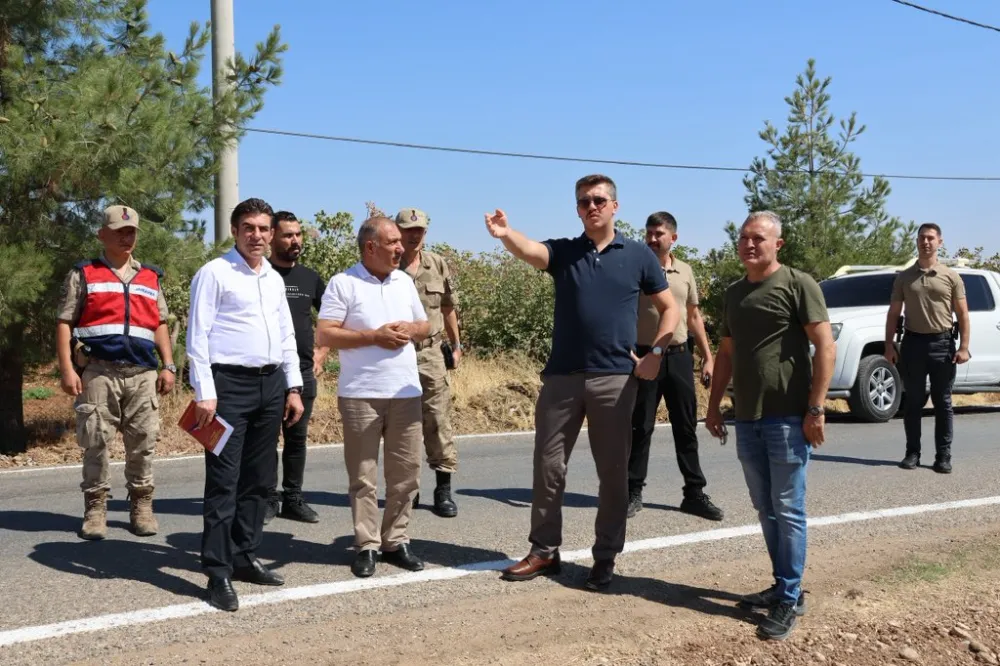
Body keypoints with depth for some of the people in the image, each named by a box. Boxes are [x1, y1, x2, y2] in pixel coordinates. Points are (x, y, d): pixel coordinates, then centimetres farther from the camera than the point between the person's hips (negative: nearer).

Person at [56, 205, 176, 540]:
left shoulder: (151, 278, 18)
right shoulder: (83, 275, 7)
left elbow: (160, 325, 19)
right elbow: (64, 324, 2)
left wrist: (168, 366, 8)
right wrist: (67, 369, -8)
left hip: (142, 373, 3)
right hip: (98, 372, -3)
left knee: (143, 441, 3)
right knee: (96, 441, -1)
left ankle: (141, 505, 13)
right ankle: (95, 507, 10)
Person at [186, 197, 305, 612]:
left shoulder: (275, 279, 16)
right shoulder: (214, 273, -5)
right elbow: (198, 336, -9)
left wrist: (293, 387, 13)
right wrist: (204, 394, -15)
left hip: (270, 384, 7)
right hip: (229, 384, -7)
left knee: (260, 478, 12)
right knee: (224, 481, -7)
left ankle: (244, 557, 23)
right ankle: (218, 573, -2)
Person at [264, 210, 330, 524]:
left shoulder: (310, 277, 11)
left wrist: (322, 351, 12)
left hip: (304, 370, 4)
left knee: (297, 438, 10)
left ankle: (293, 499, 19)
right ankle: (267, 499, 11)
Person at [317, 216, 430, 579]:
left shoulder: (404, 281, 13)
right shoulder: (343, 283, -4)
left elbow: (424, 325, 20)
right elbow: (324, 334, -9)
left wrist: (411, 330, -4)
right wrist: (374, 336, -15)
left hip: (406, 392, 5)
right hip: (360, 395, -5)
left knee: (406, 472, 6)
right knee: (363, 475, 1)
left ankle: (396, 541, 18)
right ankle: (367, 546, 11)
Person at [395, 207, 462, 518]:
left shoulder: (438, 265, 6)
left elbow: (448, 308, 16)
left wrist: (456, 345, 18)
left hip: (431, 354, 2)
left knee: (438, 420, 1)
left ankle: (444, 488, 8)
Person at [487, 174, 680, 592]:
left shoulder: (639, 255, 4)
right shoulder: (563, 252, 4)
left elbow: (670, 309, 9)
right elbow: (529, 251, -19)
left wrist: (655, 354, -5)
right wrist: (505, 235, -41)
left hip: (615, 378, -1)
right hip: (561, 375, 1)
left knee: (612, 471, 6)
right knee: (548, 467, 7)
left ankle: (605, 557, 18)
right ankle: (544, 552, 20)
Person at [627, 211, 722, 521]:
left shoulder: (685, 272, 8)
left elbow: (693, 316, 15)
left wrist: (707, 357, 10)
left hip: (679, 356, 4)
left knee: (686, 428, 7)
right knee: (640, 428, 2)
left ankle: (694, 493, 15)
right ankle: (633, 492, 12)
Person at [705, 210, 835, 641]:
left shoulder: (798, 285, -5)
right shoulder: (734, 294, 15)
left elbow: (825, 347, -10)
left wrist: (815, 408, -15)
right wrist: (714, 405, 15)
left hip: (788, 417, -6)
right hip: (747, 419, 6)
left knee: (788, 511, -2)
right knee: (766, 510, 12)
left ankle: (789, 600, 6)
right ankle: (781, 586, 23)